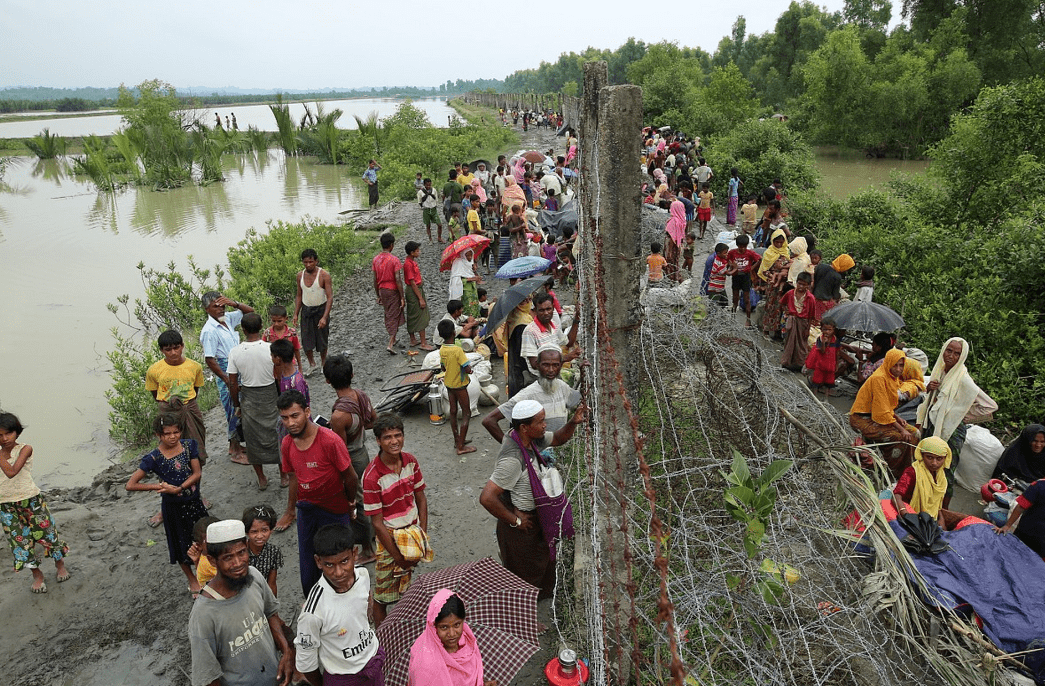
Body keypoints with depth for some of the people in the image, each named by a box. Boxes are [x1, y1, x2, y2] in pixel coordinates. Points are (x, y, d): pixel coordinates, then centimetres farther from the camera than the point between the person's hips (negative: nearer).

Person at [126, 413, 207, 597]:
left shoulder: (188, 445, -9)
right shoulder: (154, 458, -19)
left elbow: (196, 474, -9)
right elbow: (130, 485, -17)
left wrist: (178, 488, -22)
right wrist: (158, 486, -18)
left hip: (194, 501, 3)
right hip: (173, 506, -3)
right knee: (181, 544, 14)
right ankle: (193, 581, 36)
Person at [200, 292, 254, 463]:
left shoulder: (228, 319, 5)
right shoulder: (209, 331, -18)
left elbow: (249, 311, 15)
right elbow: (209, 360, -19)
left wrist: (234, 304, -5)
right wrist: (227, 380, -18)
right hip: (226, 371, -8)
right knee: (234, 410, -1)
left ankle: (234, 445, 30)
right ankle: (236, 452, 10)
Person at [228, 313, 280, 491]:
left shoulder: (235, 352, -12)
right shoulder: (271, 349, -17)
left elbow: (233, 383, -6)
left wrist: (237, 405, 8)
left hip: (248, 398, 1)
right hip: (270, 395, -1)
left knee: (253, 438, 16)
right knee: (276, 435, 14)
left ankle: (261, 479, 26)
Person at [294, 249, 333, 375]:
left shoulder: (324, 275, -16)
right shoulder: (300, 275, -1)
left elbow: (330, 297, -19)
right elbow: (299, 296, 10)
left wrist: (324, 317, -26)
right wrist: (296, 314, 4)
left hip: (321, 309, -3)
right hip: (306, 310, 3)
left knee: (322, 340, 8)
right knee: (306, 341, 2)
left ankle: (323, 363, 31)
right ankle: (311, 364, 23)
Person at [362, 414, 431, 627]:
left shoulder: (411, 461, -6)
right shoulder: (372, 476, -23)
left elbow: (421, 499, 4)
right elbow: (377, 522, -18)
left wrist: (423, 535, -2)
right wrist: (397, 556, -14)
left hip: (413, 532, 5)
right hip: (389, 538, -5)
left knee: (405, 585, 21)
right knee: (383, 595, 9)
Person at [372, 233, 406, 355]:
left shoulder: (376, 259, 0)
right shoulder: (394, 260, -17)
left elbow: (375, 280, 5)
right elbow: (398, 280, -19)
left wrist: (378, 295, 15)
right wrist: (402, 297, -13)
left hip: (382, 290, 6)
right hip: (393, 291, -6)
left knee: (388, 315, 20)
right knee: (394, 317, 1)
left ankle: (393, 339, 34)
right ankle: (390, 344, -7)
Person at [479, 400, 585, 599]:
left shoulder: (532, 438, -10)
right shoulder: (512, 459, -37)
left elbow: (559, 438, 9)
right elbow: (486, 498, -38)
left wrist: (573, 422, -13)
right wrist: (515, 521, -24)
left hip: (535, 515, 9)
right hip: (521, 524, -9)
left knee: (544, 559, 31)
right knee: (524, 574, 15)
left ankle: (544, 593, 57)